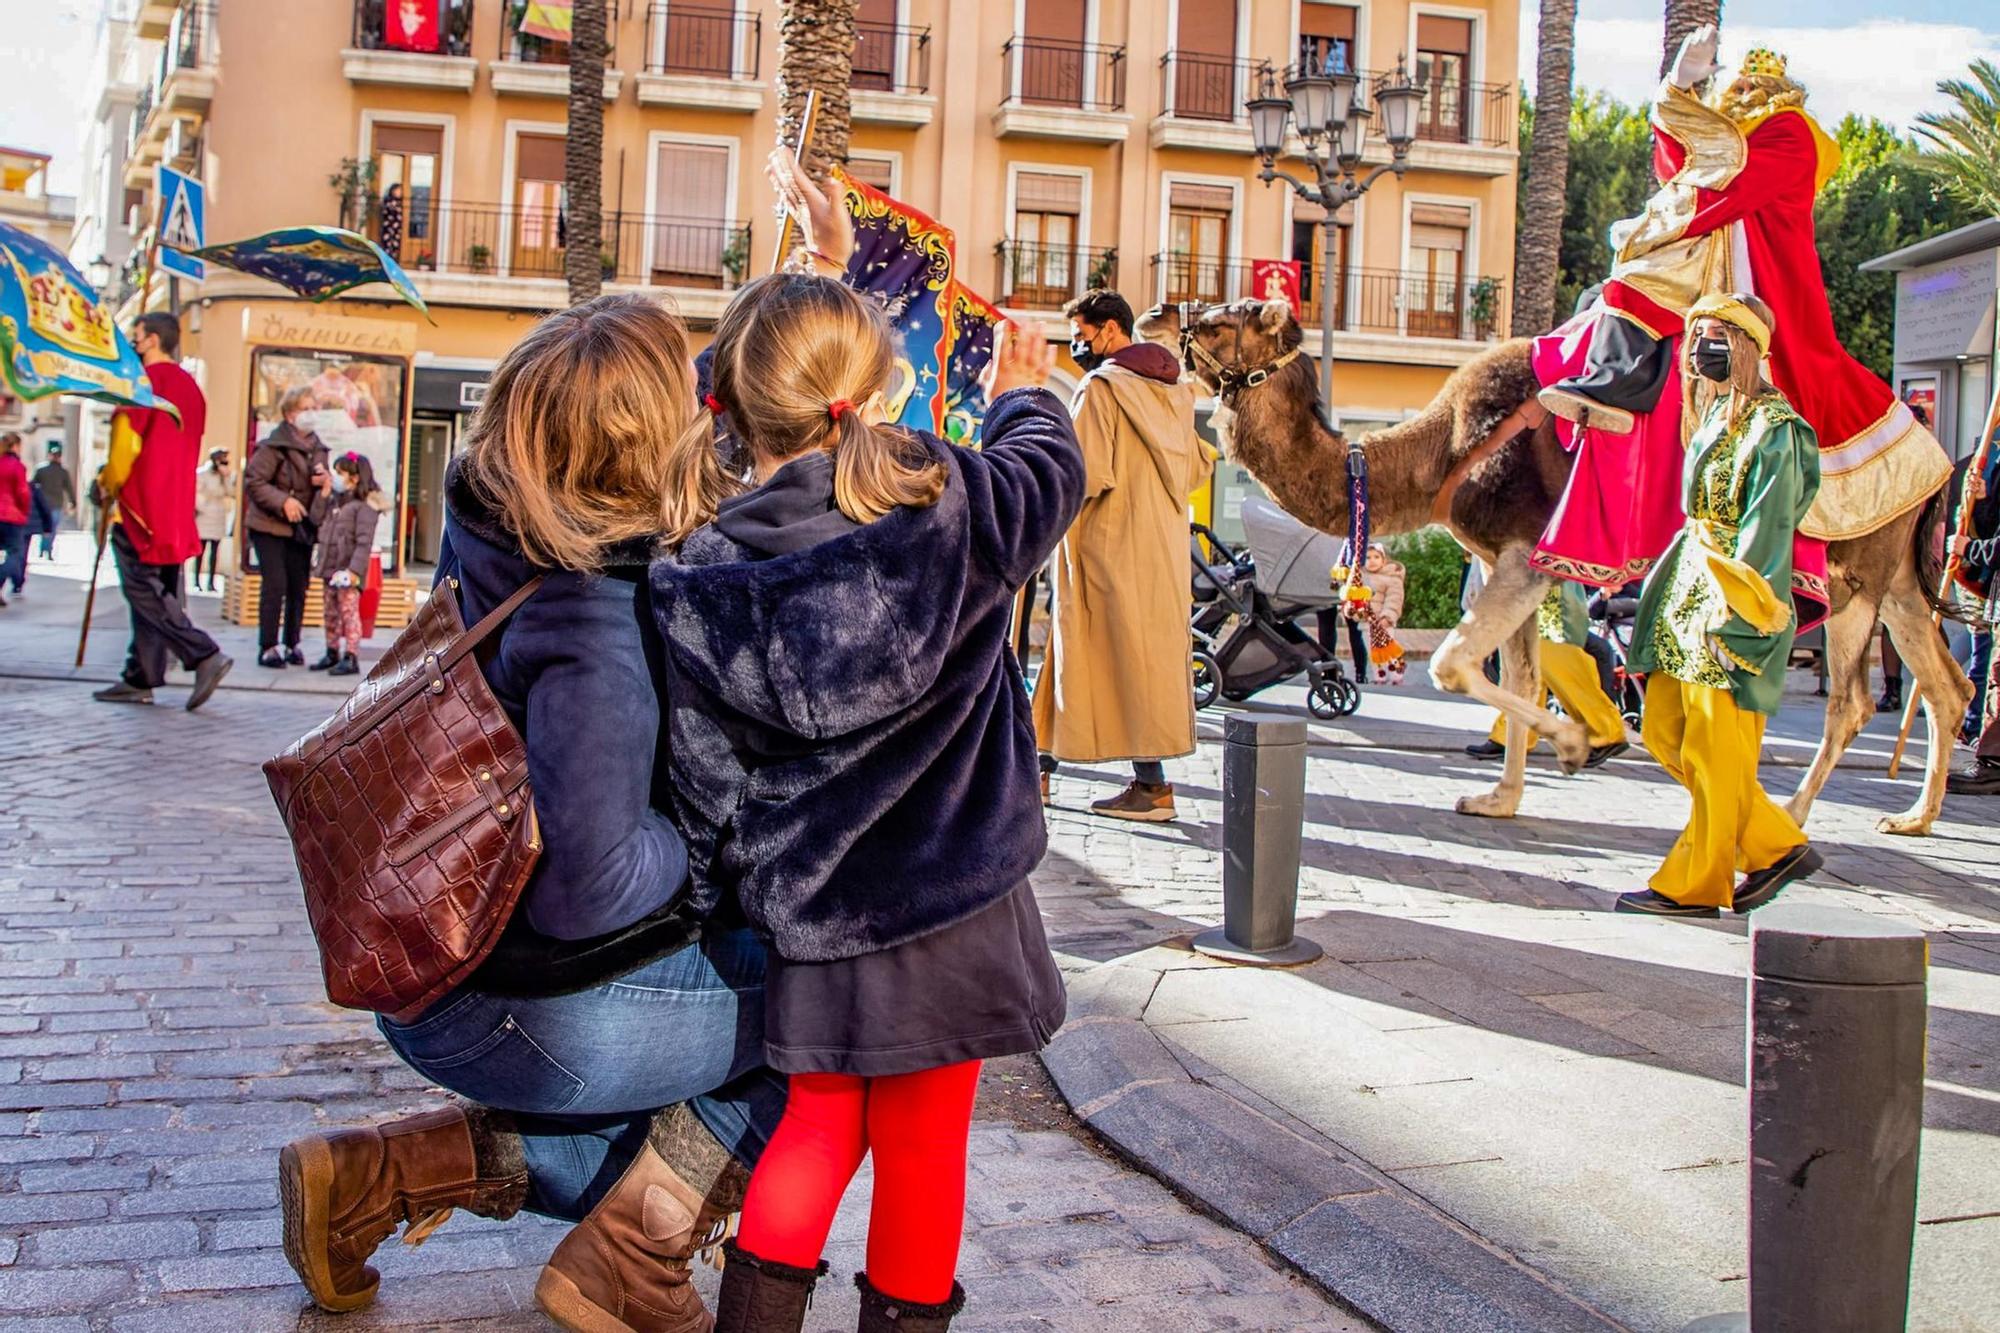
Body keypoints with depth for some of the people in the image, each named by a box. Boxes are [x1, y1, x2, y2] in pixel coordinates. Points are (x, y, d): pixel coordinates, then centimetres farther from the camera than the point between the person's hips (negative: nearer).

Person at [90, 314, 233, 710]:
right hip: (176, 509, 8)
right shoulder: (190, 387, 16)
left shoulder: (143, 380, -10)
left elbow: (126, 440, -14)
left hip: (141, 503, -8)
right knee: (157, 593, 8)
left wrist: (111, 485, 2)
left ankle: (205, 655, -20)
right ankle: (141, 679, 10)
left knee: (143, 592, -8)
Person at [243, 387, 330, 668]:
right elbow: (253, 481, -14)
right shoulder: (274, 445, -10)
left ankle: (292, 645, 18)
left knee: (299, 587, 8)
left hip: (302, 527, 6)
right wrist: (282, 501, -22)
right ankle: (267, 648, 0)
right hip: (270, 527, -6)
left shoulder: (318, 448, 11)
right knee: (275, 585, -8)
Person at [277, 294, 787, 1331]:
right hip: (522, 1012, -9)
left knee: (662, 1142, 27)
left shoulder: (489, 538, -3)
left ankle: (377, 1176, 15)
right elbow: (583, 887, -30)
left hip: (442, 964, 9)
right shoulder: (594, 628, -28)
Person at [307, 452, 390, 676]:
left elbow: (364, 541, -19)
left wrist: (355, 570, -26)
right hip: (330, 568, 9)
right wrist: (324, 493, 2)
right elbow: (317, 519, 7)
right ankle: (332, 653, 27)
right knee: (330, 612, 16)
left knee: (349, 611, -7)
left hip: (347, 570, -9)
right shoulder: (334, 500, 14)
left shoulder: (364, 506, -13)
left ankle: (351, 659, -5)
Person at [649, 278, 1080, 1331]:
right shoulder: (942, 504, -15)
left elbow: (706, 778, -2)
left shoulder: (701, 580, -8)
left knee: (818, 1124, 24)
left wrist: (736, 892, 15)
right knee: (922, 1147, 14)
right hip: (951, 903, -2)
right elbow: (1049, 474, 7)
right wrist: (1022, 398, 29)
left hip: (810, 913, 3)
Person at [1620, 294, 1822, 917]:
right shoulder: (1713, 418, 16)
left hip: (1731, 603, -10)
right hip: (1691, 587, 10)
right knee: (1666, 733, 10)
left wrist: (1732, 612, -21)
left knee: (1716, 752, -2)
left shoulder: (1772, 428, -12)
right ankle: (1778, 845, 20)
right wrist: (1658, 589, 22)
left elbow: (1765, 531, -17)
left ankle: (1696, 884, 8)